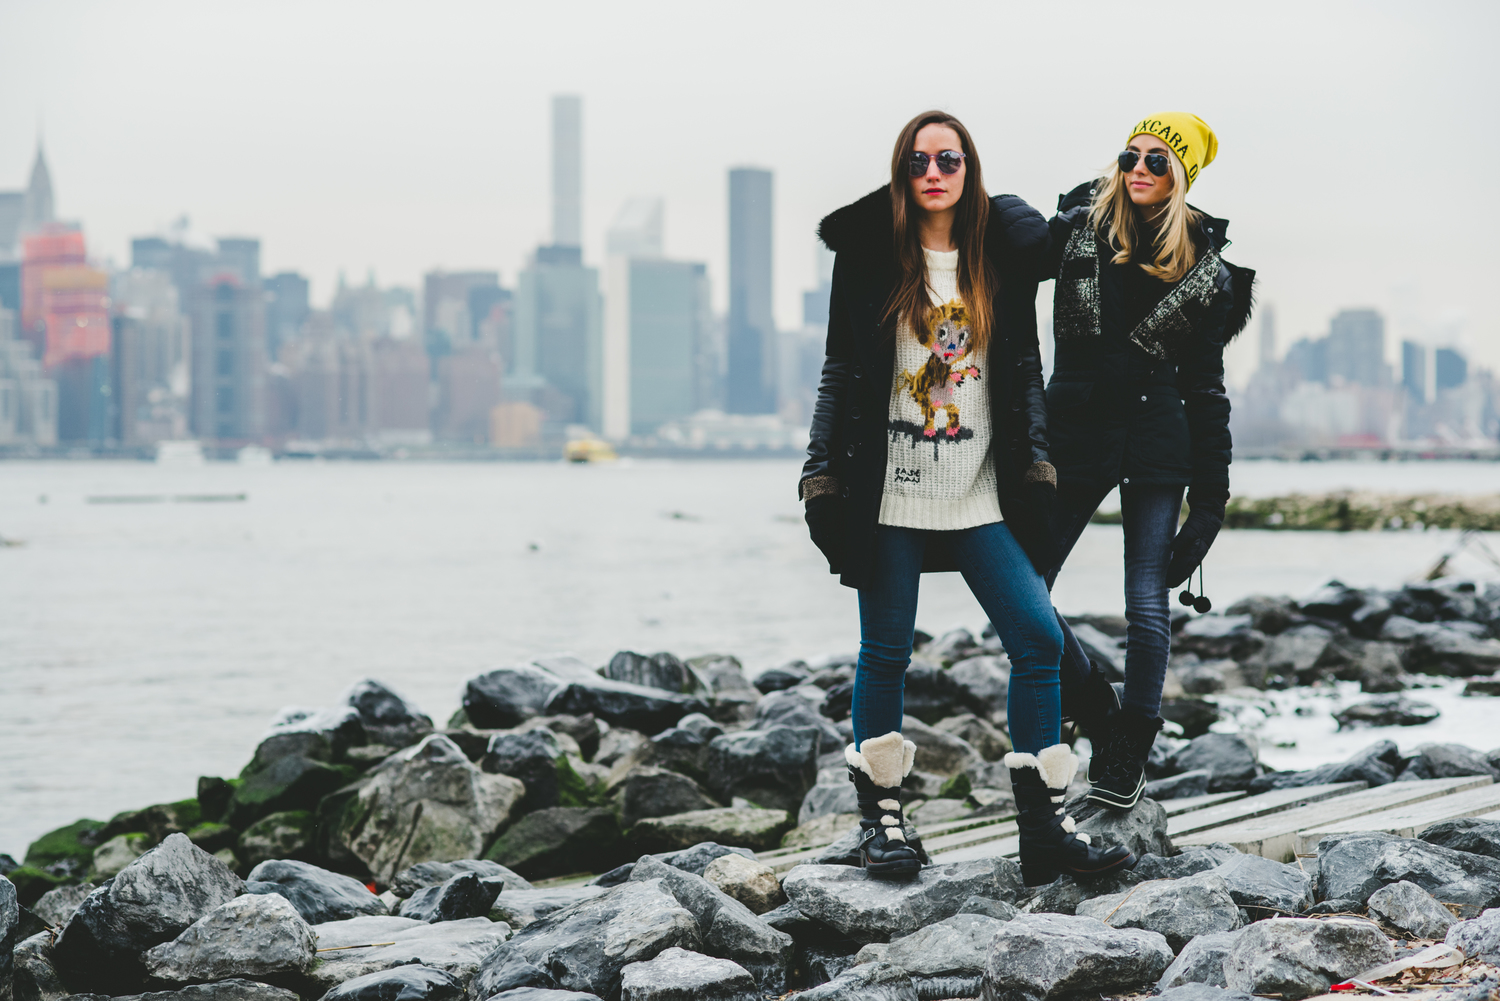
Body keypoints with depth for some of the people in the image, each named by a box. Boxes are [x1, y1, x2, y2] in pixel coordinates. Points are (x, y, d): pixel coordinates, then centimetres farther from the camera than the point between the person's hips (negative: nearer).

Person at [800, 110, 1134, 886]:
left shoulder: (1003, 254, 7)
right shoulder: (871, 255, 1)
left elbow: (1025, 368, 12)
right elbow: (841, 370, 4)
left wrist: (1036, 458, 3)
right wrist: (822, 468, -1)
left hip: (981, 497, 2)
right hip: (890, 494, -2)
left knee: (1038, 639, -7)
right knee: (885, 651, 3)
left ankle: (1044, 827, -1)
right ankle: (881, 819, 17)